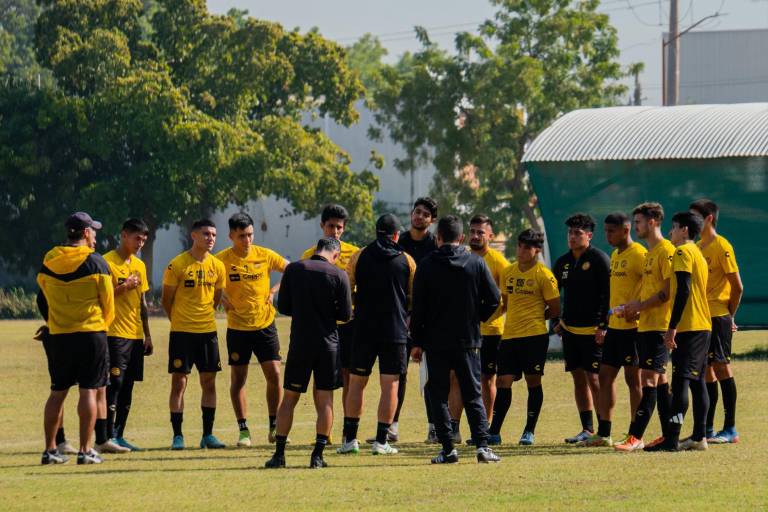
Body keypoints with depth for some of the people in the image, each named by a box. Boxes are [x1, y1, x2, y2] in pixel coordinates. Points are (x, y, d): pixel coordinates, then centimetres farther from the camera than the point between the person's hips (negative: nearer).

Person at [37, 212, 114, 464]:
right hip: (91, 333, -4)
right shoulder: (95, 262, -7)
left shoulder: (48, 262, 5)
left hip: (58, 336, 4)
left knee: (57, 392, 10)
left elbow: (43, 299, 13)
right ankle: (85, 450, -5)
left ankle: (50, 449, 10)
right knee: (88, 391, -2)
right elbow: (108, 302, -2)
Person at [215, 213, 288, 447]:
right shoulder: (222, 259, -6)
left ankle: (274, 427, 8)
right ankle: (243, 430, 10)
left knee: (274, 375, -4)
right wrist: (220, 296, -14)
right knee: (238, 380, 2)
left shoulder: (265, 255, -1)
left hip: (265, 324, 1)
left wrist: (275, 289, -4)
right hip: (237, 328, -1)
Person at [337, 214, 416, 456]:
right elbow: (414, 298, 8)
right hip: (395, 331, -1)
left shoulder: (359, 257, 2)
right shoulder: (407, 261, 2)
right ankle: (381, 441, -4)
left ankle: (350, 438, 7)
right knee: (390, 385, 1)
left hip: (364, 328, 1)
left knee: (356, 383, 9)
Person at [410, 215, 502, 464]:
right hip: (468, 341, 1)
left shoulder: (427, 265, -3)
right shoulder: (476, 263, 0)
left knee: (439, 396, 6)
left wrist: (417, 342, 3)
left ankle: (448, 449, 0)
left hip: (436, 342, -1)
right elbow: (494, 299, -2)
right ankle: (482, 445, -4)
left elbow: (418, 307, -3)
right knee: (473, 395, 8)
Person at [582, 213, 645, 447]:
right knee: (605, 376, 9)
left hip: (631, 325, -9)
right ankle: (603, 434, 14)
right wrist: (604, 325, 22)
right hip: (614, 325, 9)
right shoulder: (615, 255, 17)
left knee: (633, 378, -4)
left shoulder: (638, 254, -12)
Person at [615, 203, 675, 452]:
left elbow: (670, 290, -18)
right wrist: (635, 305, 7)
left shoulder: (666, 251, -12)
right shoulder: (649, 253, 19)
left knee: (649, 380, -12)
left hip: (658, 326, -10)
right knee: (659, 380, 12)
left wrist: (641, 305, -14)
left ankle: (635, 437, -17)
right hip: (645, 326, 10)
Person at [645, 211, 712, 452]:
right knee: (697, 381, 9)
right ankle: (699, 437, 9)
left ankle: (672, 438, -19)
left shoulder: (683, 252, -9)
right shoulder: (698, 254, 20)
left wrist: (672, 327, -20)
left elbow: (683, 291, -19)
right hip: (703, 326, 10)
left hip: (689, 326, -10)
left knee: (680, 380, -13)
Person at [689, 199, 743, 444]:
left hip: (718, 317, -8)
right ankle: (707, 429, 13)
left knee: (721, 367, -7)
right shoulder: (698, 247, 15)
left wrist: (729, 316, -4)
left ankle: (730, 429, -4)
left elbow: (737, 287, -11)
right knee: (706, 371, 9)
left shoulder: (722, 247, -10)